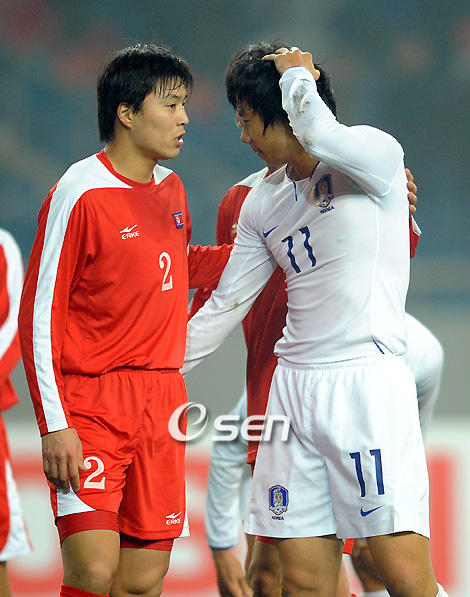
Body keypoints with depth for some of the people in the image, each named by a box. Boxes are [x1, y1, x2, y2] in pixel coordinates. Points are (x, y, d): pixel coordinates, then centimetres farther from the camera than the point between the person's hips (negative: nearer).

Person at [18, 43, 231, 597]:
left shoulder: (170, 188, 12)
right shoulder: (80, 194, -10)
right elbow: (39, 316, -10)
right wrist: (55, 424, -15)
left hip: (162, 400, 7)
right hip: (91, 402, -7)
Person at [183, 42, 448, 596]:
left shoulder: (376, 153, -4)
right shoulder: (263, 203, 16)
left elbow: (319, 135, -27)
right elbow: (227, 303, 26)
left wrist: (297, 76, -8)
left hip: (369, 382, -6)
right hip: (293, 386, 6)